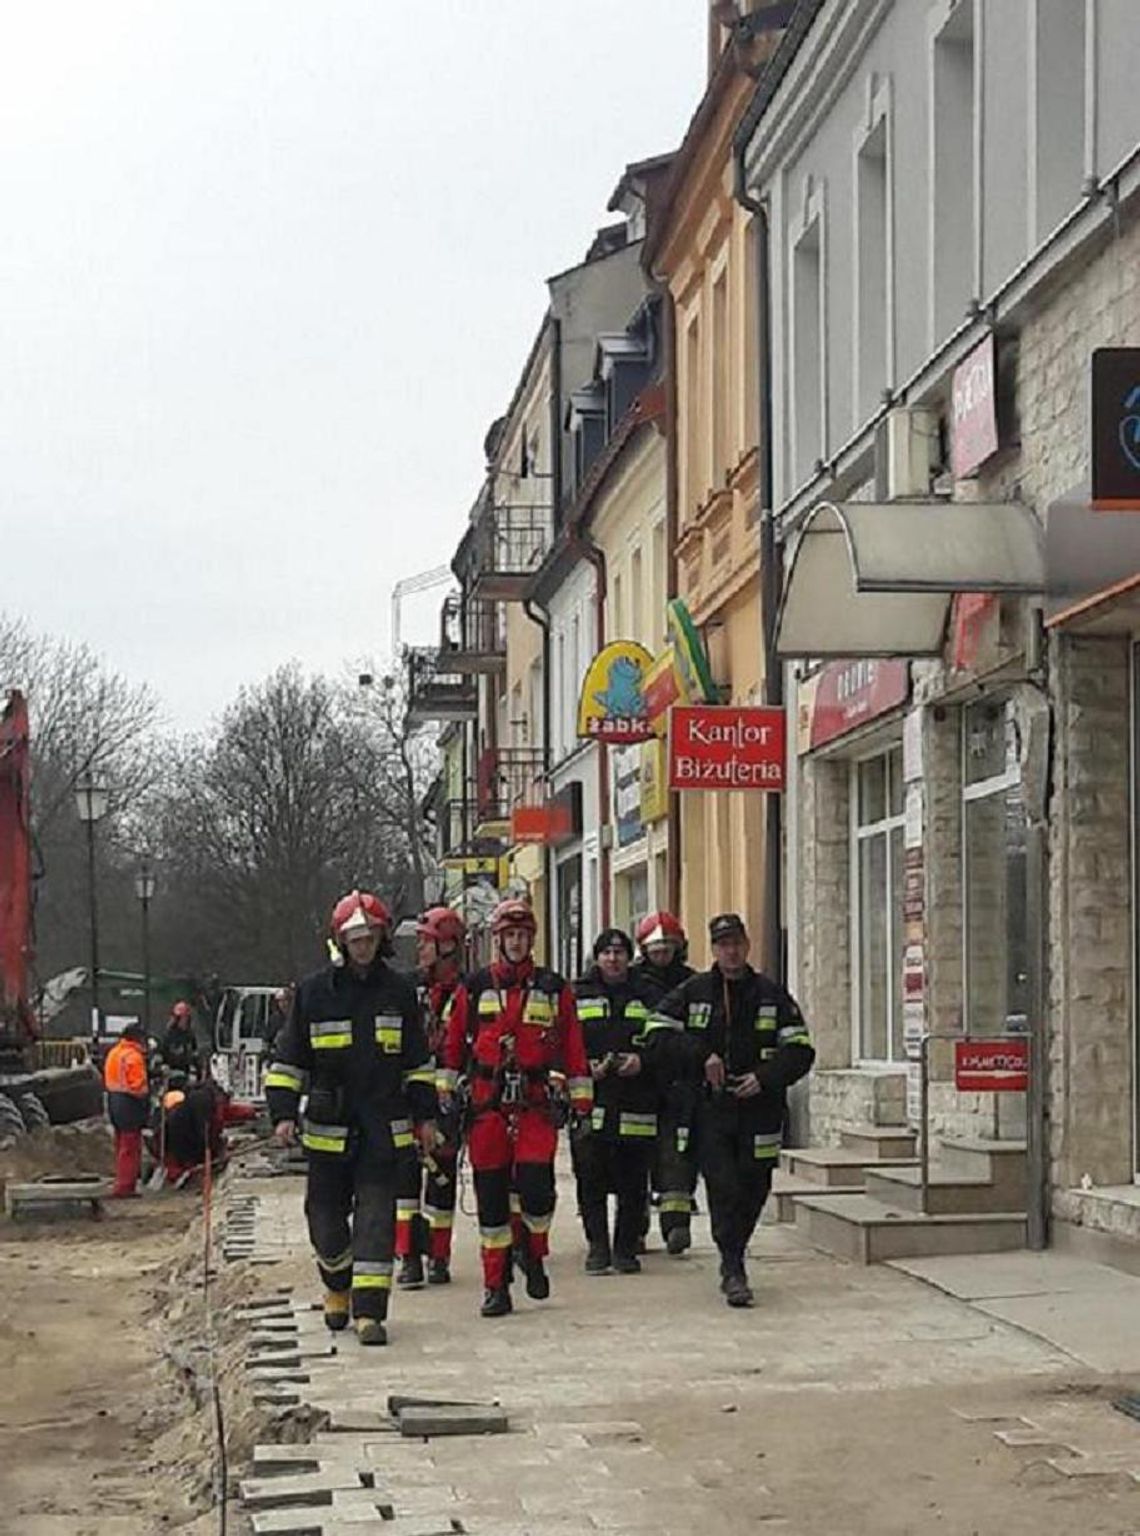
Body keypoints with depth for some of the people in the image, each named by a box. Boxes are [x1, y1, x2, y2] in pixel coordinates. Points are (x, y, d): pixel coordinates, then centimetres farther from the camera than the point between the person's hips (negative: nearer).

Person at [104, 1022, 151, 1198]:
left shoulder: (113, 1053, 11)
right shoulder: (133, 1056, -17)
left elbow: (107, 1080, 15)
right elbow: (138, 1085, -20)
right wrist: (145, 1098, -6)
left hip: (114, 1101, 9)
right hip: (130, 1104, -9)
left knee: (121, 1146, 16)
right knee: (130, 1148, -5)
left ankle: (122, 1185, 22)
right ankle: (124, 1187, -6)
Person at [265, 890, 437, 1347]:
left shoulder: (399, 992, 6)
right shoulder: (314, 992, 1)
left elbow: (417, 1060, 15)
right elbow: (289, 1059, 5)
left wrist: (425, 1114, 12)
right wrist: (283, 1112, -3)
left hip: (384, 1128, 0)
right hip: (328, 1128, 0)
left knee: (376, 1218, -7)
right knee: (327, 1216, 9)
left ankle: (369, 1310, -6)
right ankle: (338, 1289, 35)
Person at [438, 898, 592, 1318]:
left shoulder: (553, 988, 7)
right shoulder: (474, 987, 7)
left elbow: (572, 1047, 8)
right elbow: (453, 1044, 11)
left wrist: (581, 1099, 3)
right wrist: (445, 1095, 7)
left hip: (535, 1102, -1)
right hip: (486, 1105, 1)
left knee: (536, 1183, -14)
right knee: (491, 1196, 3)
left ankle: (533, 1256, 15)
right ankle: (496, 1284, 11)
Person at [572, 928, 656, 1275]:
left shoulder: (648, 997, 11)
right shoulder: (577, 996, 9)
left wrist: (642, 1061, -9)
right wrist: (585, 1068, -10)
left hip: (636, 1105, 1)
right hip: (590, 1104, 0)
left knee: (633, 1182, 2)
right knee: (590, 1180, -3)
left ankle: (626, 1248, 12)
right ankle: (597, 1247, 5)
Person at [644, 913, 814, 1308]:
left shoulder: (771, 994, 6)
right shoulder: (691, 993, 6)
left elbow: (800, 1049, 3)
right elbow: (657, 1036, 0)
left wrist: (765, 1077, -12)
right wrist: (701, 1056, -12)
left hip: (759, 1109, 2)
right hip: (710, 1108, -2)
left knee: (753, 1190, 6)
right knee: (723, 1188, -12)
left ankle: (733, 1259, 26)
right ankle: (733, 1272, -9)